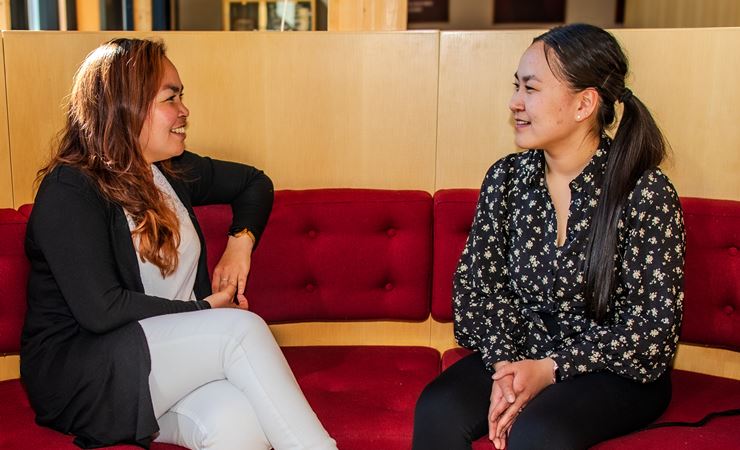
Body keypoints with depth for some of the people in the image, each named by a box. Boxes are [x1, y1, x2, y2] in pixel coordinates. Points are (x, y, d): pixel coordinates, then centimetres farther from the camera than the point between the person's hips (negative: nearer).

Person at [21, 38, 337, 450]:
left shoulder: (173, 170, 9)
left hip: (171, 356, 5)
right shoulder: (69, 191, -12)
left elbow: (254, 183, 25)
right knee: (241, 328, -28)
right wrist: (205, 308, -14)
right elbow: (101, 310, -21)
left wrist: (241, 241, 6)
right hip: (79, 376, -5)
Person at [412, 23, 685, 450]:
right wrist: (504, 365, -15)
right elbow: (478, 283, 2)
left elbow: (653, 326, -12)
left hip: (618, 371, -3)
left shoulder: (646, 192, -13)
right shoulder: (506, 178, 0)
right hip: (519, 355, 4)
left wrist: (550, 370, -20)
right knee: (438, 410, -24)